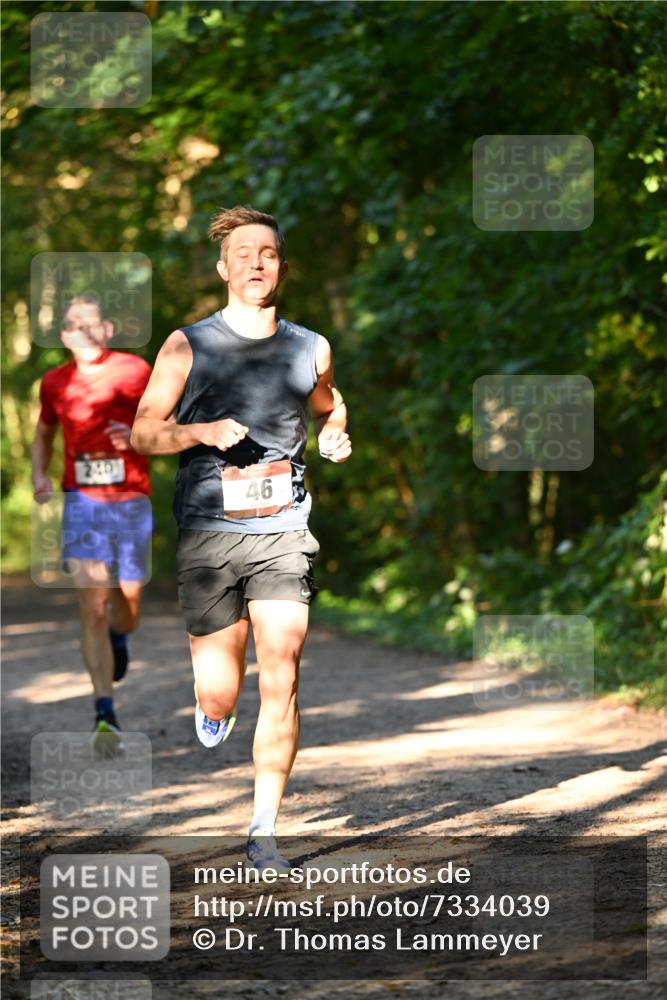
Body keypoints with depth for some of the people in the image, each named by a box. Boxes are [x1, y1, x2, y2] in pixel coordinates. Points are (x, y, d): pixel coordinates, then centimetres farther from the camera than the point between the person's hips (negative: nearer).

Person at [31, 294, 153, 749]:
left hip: (131, 501, 0)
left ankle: (118, 638, 50)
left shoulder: (135, 371, -3)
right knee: (92, 607, -12)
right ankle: (105, 715, -14)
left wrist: (137, 438, -16)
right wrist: (40, 475, 5)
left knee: (127, 601, 10)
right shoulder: (55, 383, 4)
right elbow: (44, 433, 22)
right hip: (82, 503, 0)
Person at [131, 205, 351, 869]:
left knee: (281, 682, -10)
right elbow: (144, 432, 4)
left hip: (283, 533, 1)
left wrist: (334, 439, 6)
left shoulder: (310, 350, 9)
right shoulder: (188, 347, 1)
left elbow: (329, 408, 29)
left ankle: (264, 831, -2)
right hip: (208, 534, -1)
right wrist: (203, 432, -14)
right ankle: (212, 713, 40)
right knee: (219, 700, 1)